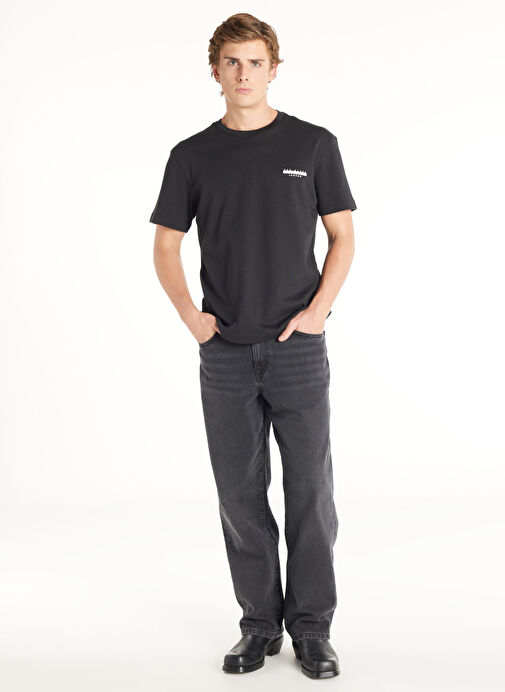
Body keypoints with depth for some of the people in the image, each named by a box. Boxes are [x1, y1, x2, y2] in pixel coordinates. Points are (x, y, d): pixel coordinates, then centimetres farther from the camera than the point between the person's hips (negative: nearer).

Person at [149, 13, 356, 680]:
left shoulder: (313, 144, 2)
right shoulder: (193, 155, 6)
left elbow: (343, 237, 4)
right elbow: (166, 245, 10)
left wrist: (316, 311, -9)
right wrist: (190, 314, -4)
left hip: (298, 348, -1)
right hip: (226, 351, 2)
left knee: (310, 490, 1)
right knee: (241, 492, 7)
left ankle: (311, 627, 15)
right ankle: (260, 624, 20)